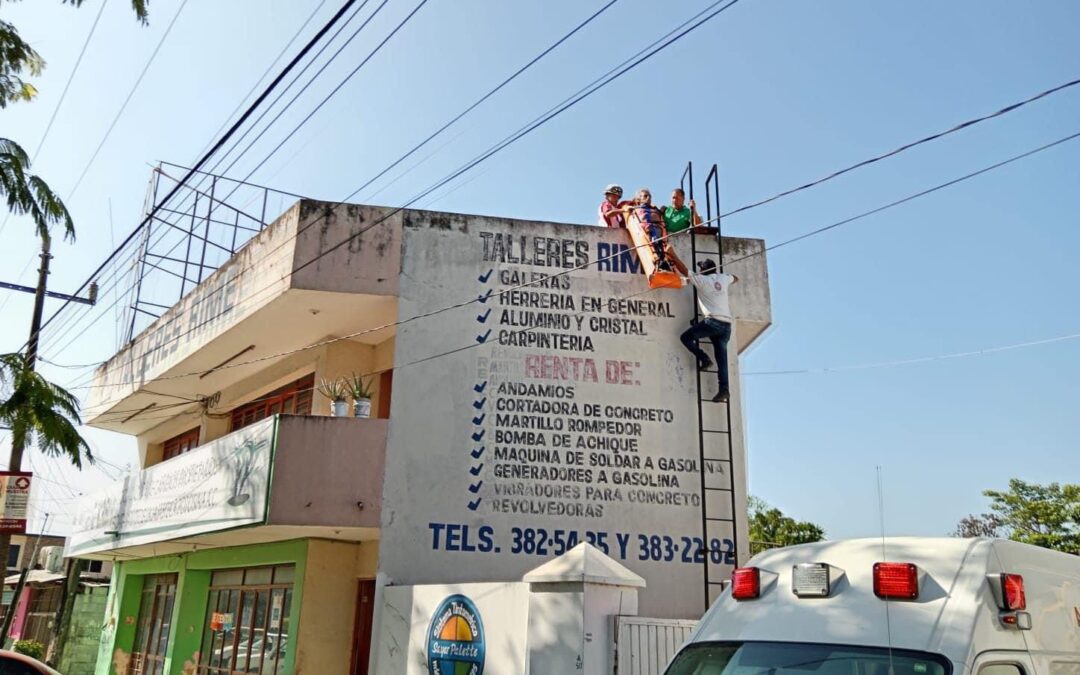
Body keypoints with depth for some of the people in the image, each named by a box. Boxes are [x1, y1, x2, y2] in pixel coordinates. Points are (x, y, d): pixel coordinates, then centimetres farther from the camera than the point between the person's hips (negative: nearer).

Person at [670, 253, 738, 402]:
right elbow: (735, 279, 40)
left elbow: (683, 270, 3)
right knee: (722, 359, 5)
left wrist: (673, 256, 11)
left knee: (686, 337, 10)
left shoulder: (702, 280, 3)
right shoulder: (723, 278, 18)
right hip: (727, 324, 6)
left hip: (712, 321, -6)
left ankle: (704, 358, -5)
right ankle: (724, 389, -6)